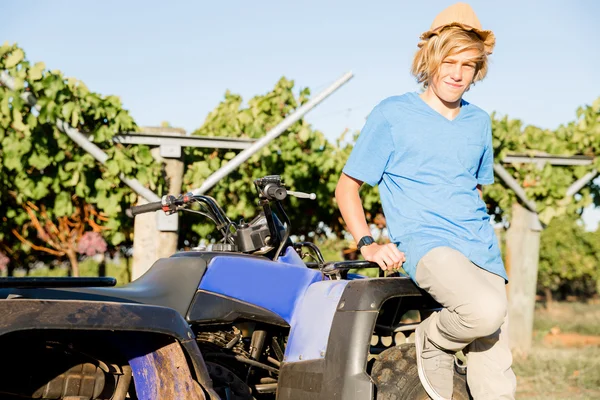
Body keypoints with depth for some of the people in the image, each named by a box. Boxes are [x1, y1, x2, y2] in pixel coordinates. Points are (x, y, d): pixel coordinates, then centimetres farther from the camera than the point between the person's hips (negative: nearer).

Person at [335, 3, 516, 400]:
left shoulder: (479, 122, 16)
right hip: (425, 244, -5)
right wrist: (368, 244, -9)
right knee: (486, 310, -34)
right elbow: (347, 186, 4)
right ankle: (433, 341, -4)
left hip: (483, 251, 5)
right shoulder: (392, 114, 1)